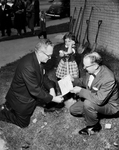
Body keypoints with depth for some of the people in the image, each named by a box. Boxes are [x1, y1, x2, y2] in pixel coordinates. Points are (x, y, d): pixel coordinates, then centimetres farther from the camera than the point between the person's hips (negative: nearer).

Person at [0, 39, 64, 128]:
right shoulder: (27, 65, -38)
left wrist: (51, 88, -14)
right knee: (23, 123, 7)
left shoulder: (37, 59, -12)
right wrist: (52, 99, -27)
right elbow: (34, 90, -33)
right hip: (21, 99, -7)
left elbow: (43, 75, 2)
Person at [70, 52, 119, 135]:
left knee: (88, 103, -34)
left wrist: (81, 91, -33)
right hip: (94, 100, 7)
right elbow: (84, 81, 9)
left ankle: (94, 126, -8)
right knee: (73, 110, 4)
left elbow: (99, 100, -40)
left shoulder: (108, 79, -36)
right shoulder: (91, 70, -13)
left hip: (109, 105, -7)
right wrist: (73, 80, -10)